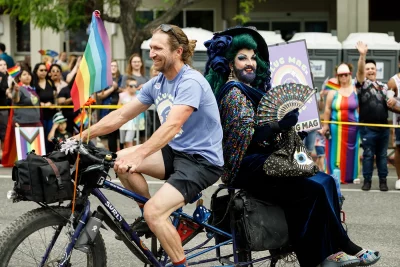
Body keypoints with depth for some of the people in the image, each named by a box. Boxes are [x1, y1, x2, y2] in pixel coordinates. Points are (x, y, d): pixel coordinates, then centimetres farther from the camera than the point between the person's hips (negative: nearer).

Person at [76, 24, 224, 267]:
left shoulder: (191, 82, -20)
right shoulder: (156, 84, 6)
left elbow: (172, 125, -33)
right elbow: (121, 115, 7)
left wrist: (138, 155, -44)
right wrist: (82, 136, -1)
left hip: (202, 159, -8)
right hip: (176, 152, 8)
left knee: (154, 211, -23)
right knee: (121, 161, -9)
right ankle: (158, 221, 6)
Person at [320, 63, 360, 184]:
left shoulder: (356, 90, 1)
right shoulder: (333, 91, -1)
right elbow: (327, 109, 1)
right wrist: (325, 125, -1)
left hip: (352, 128, 1)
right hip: (336, 128, -1)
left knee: (350, 151, 7)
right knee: (336, 151, 2)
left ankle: (349, 176, 15)